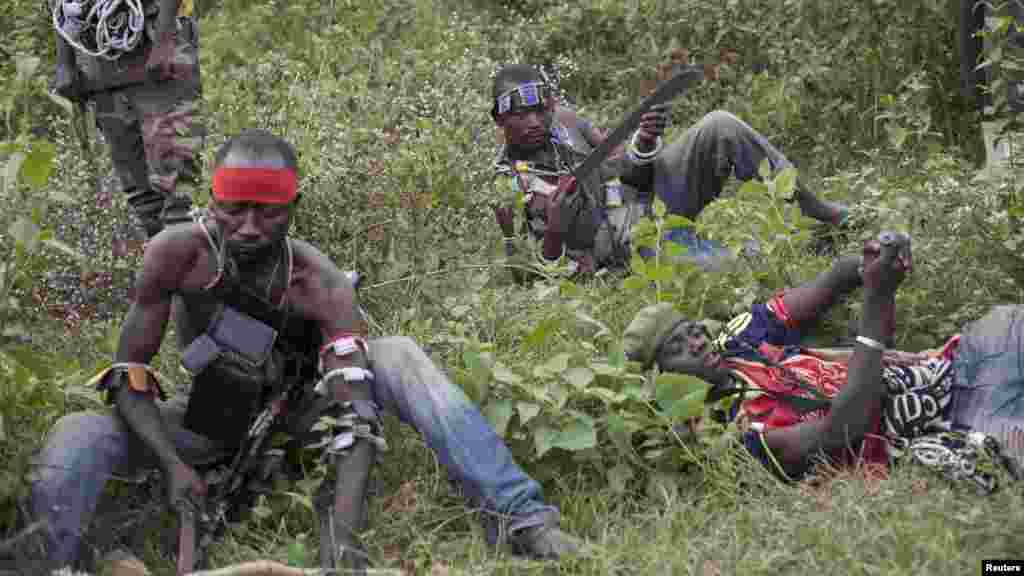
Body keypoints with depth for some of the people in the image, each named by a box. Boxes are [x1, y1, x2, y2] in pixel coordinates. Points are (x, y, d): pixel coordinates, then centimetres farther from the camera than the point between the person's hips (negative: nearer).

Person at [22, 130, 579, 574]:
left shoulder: (320, 285, -27)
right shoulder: (178, 253, -25)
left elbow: (354, 412, -35)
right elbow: (128, 378, -19)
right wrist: (173, 464, -35)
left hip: (296, 413, 0)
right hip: (209, 418, 1)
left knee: (399, 356, -27)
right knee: (76, 438, -27)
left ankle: (521, 520, -30)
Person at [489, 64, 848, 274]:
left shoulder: (562, 120, 9)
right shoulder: (509, 188, -6)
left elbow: (626, 169, 11)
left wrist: (644, 144, -12)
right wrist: (554, 227, -27)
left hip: (654, 193, 6)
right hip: (637, 244, -5)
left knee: (719, 127, -19)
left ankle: (814, 208, -9)